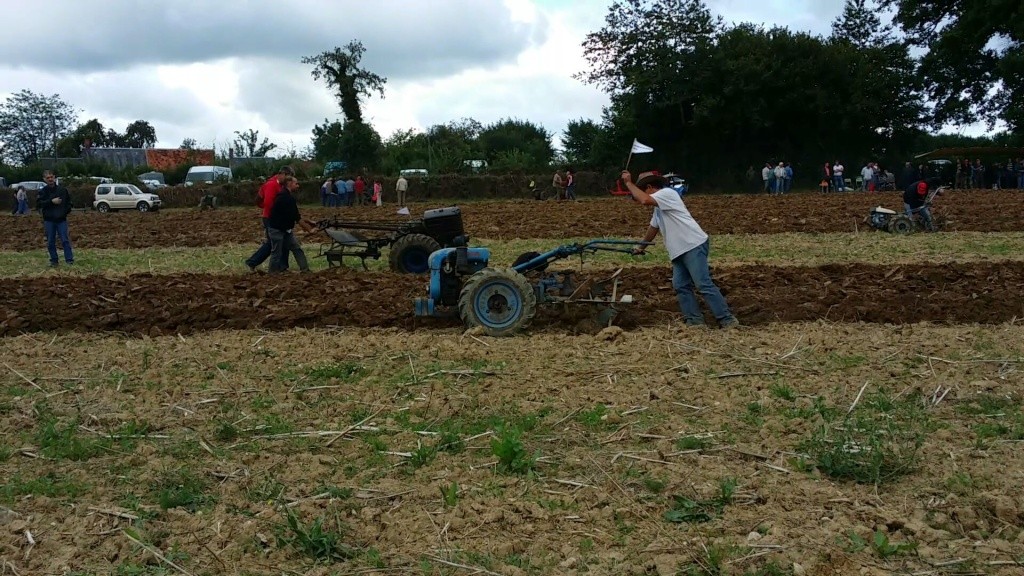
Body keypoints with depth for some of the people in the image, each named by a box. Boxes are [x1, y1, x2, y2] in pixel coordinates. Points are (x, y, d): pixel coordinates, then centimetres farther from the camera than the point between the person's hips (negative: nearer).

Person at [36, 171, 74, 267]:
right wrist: (51, 201, -17)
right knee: (50, 242, 5)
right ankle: (54, 261, 13)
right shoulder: (42, 191, 3)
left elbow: (69, 201, 15)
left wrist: (67, 210, 1)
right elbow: (39, 203, -9)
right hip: (48, 220, 1)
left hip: (61, 219, -1)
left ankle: (69, 260, -4)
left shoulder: (62, 190, 4)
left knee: (65, 240, -5)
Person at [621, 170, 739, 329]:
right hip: (680, 251, 11)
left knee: (703, 284, -13)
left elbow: (644, 200, -24)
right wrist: (641, 246, 50)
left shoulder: (667, 193, -6)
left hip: (694, 246, -11)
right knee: (681, 286, 3)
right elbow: (653, 227, 40)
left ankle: (727, 320, -11)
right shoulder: (659, 207, 26)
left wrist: (629, 183, -13)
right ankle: (695, 321, 1)